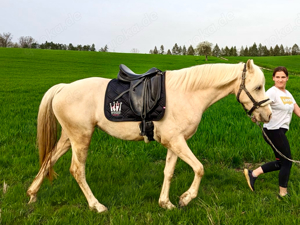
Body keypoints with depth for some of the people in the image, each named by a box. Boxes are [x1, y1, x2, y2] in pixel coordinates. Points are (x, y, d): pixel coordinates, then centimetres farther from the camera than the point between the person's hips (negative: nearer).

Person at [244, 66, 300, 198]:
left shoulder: (288, 94, 13)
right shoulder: (272, 92, -14)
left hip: (281, 131, 9)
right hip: (273, 131, -9)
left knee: (280, 162, 14)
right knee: (287, 162, 0)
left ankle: (253, 174, 20)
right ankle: (283, 194, 14)